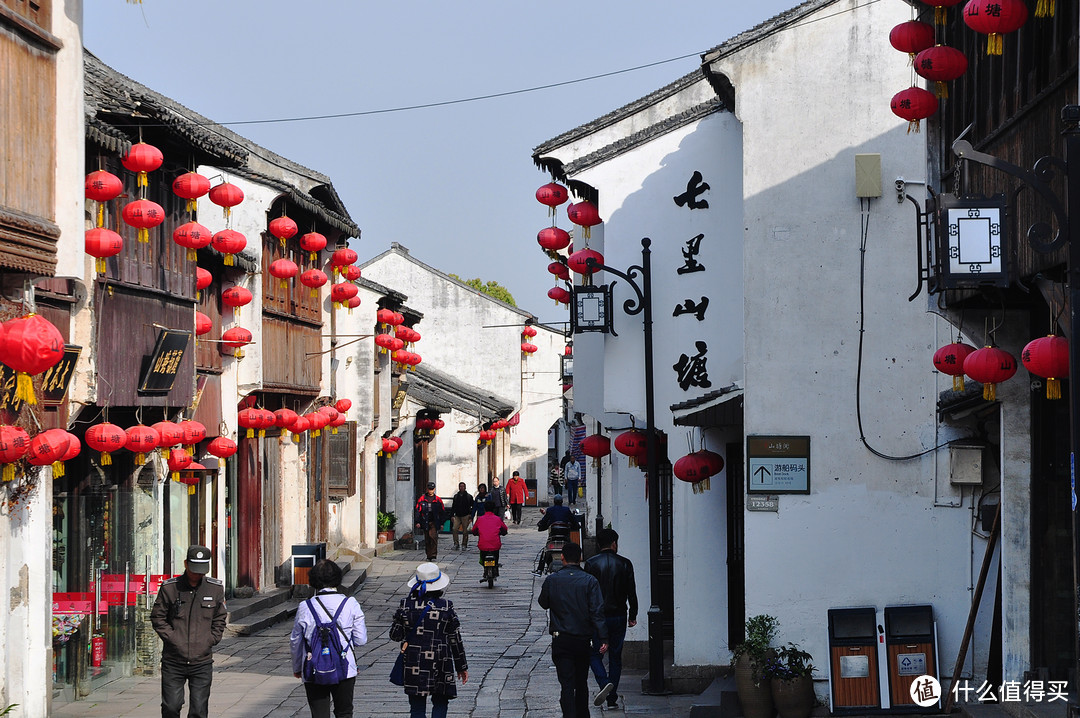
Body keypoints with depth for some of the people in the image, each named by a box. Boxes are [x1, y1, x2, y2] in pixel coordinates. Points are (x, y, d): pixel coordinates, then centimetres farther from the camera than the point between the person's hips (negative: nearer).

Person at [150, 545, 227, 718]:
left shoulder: (216, 588, 4)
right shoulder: (169, 588, -3)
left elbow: (220, 619, 14)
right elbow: (157, 618, 4)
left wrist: (209, 641, 1)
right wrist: (173, 638, -6)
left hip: (202, 662, 1)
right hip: (173, 661, -1)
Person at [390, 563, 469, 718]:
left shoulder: (406, 605, -6)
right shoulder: (446, 607, -8)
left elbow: (395, 635, 1)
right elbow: (455, 640, -1)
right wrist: (462, 667, 9)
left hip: (413, 665, 1)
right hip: (439, 665, -1)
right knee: (440, 703, 13)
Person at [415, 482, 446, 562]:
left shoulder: (438, 500, 5)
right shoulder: (422, 499, 4)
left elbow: (442, 512, 12)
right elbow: (417, 511, 5)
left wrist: (442, 523, 9)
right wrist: (417, 522, -2)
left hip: (434, 522, -1)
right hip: (425, 522, 1)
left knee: (433, 536, -19)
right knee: (427, 539, 6)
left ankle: (433, 554, -19)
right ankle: (429, 555, 15)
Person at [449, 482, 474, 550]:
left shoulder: (469, 496, 2)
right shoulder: (456, 496, 12)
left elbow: (473, 507, 3)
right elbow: (453, 507, 15)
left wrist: (471, 516, -5)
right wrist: (452, 516, 7)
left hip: (465, 516, -3)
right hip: (457, 516, 3)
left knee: (465, 531, 0)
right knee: (454, 529, -12)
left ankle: (464, 544, 11)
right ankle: (456, 543, -6)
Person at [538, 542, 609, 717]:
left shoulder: (551, 580, -3)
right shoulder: (590, 581, -5)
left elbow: (543, 603, 13)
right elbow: (597, 611, -10)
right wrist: (603, 639, -11)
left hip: (561, 640, -1)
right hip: (584, 639, 1)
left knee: (567, 684, -4)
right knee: (581, 683, 16)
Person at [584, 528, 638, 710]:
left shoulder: (591, 564, -5)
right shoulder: (625, 564, -1)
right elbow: (632, 593, 1)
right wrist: (632, 616, 10)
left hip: (597, 617, -2)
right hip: (619, 616, 2)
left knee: (595, 654, 9)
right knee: (615, 656, 10)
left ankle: (605, 684, -17)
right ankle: (612, 698, 11)